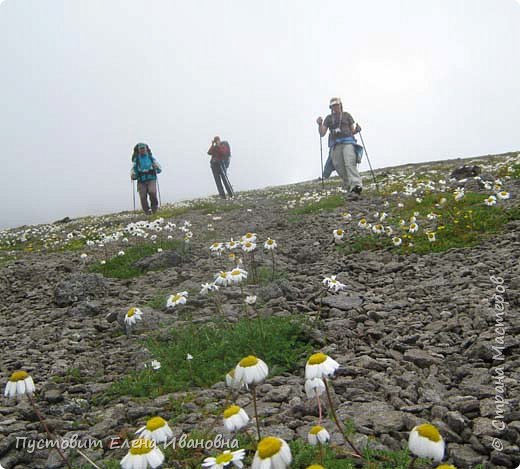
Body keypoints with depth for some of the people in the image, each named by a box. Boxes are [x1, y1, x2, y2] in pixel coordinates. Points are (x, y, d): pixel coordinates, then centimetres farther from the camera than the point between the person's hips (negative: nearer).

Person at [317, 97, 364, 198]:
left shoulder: (346, 115, 17)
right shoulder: (328, 118, 20)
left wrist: (357, 129, -6)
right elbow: (322, 134, 13)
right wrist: (320, 124, -4)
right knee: (340, 169, -7)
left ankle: (356, 187, -36)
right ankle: (349, 189, 1)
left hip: (348, 143, -2)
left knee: (350, 164, -23)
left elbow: (352, 131, 16)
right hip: (335, 145, 2)